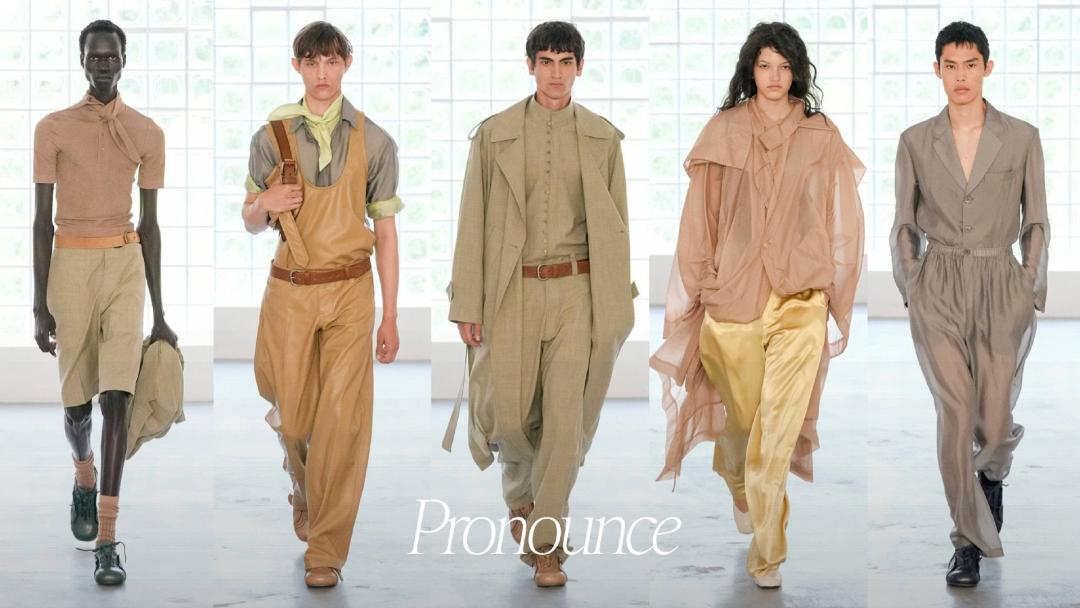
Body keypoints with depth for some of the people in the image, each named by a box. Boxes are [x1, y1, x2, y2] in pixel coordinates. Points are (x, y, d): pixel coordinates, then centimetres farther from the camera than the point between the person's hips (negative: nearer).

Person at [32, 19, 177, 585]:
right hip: (70, 265, 0)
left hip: (125, 264, 0)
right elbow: (42, 221, 1)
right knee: (76, 398, 8)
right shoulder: (53, 128, 1)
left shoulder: (147, 133, 6)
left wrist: (159, 313, 9)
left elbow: (150, 225, 10)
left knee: (116, 395, -11)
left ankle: (106, 539, -13)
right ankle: (84, 475, 43)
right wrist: (40, 306, -3)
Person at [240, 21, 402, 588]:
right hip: (289, 289, 1)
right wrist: (265, 205, -13)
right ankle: (303, 490, 41)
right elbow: (250, 222, 12)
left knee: (342, 419, -6)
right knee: (292, 416, 7)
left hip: (350, 291, -1)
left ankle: (326, 549, 3)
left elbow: (385, 230, 4)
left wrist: (389, 316, 1)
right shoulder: (272, 136, 3)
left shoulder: (373, 141, 1)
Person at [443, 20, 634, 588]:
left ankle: (546, 545, 5)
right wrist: (466, 305, -2)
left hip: (577, 291, 0)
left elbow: (615, 226, 8)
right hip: (512, 290, 0)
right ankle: (520, 494, 35)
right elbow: (473, 223, 1)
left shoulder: (602, 137, 4)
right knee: (509, 413, 2)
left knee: (565, 419, -5)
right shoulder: (493, 135, 1)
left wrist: (617, 307, 5)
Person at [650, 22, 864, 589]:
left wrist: (835, 294, 5)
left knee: (779, 425, -8)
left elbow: (840, 221, 6)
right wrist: (700, 285, 5)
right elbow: (700, 217, 6)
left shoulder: (820, 137, 2)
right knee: (741, 410, 13)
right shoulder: (723, 132, 2)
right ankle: (742, 489, 46)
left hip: (799, 300, -1)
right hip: (732, 294, 1)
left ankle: (765, 551, -4)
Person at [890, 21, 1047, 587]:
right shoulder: (915, 141, 3)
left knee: (994, 422, 2)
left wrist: (1030, 291, -2)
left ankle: (992, 472, 41)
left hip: (1002, 290, 0)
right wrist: (911, 291, 2)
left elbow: (1036, 223, 5)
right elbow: (905, 226, 9)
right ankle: (968, 542, 0)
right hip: (939, 290, 0)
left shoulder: (1022, 138, 1)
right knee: (956, 414, -11)